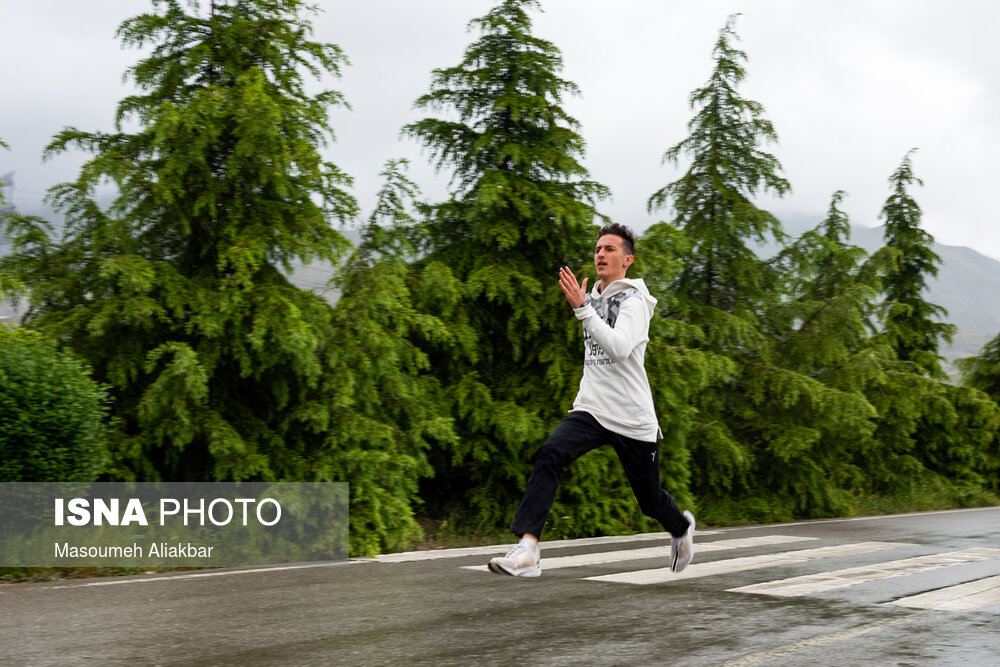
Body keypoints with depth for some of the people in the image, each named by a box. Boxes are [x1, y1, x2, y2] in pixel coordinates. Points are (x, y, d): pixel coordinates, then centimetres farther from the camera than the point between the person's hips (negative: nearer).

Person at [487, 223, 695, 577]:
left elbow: (619, 348, -29)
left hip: (633, 420, -5)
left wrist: (582, 307, -34)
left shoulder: (633, 302, -10)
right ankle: (526, 548, -32)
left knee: (650, 501, 10)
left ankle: (682, 527, 46)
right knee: (550, 455, -25)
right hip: (591, 411, 5)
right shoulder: (594, 298, 11)